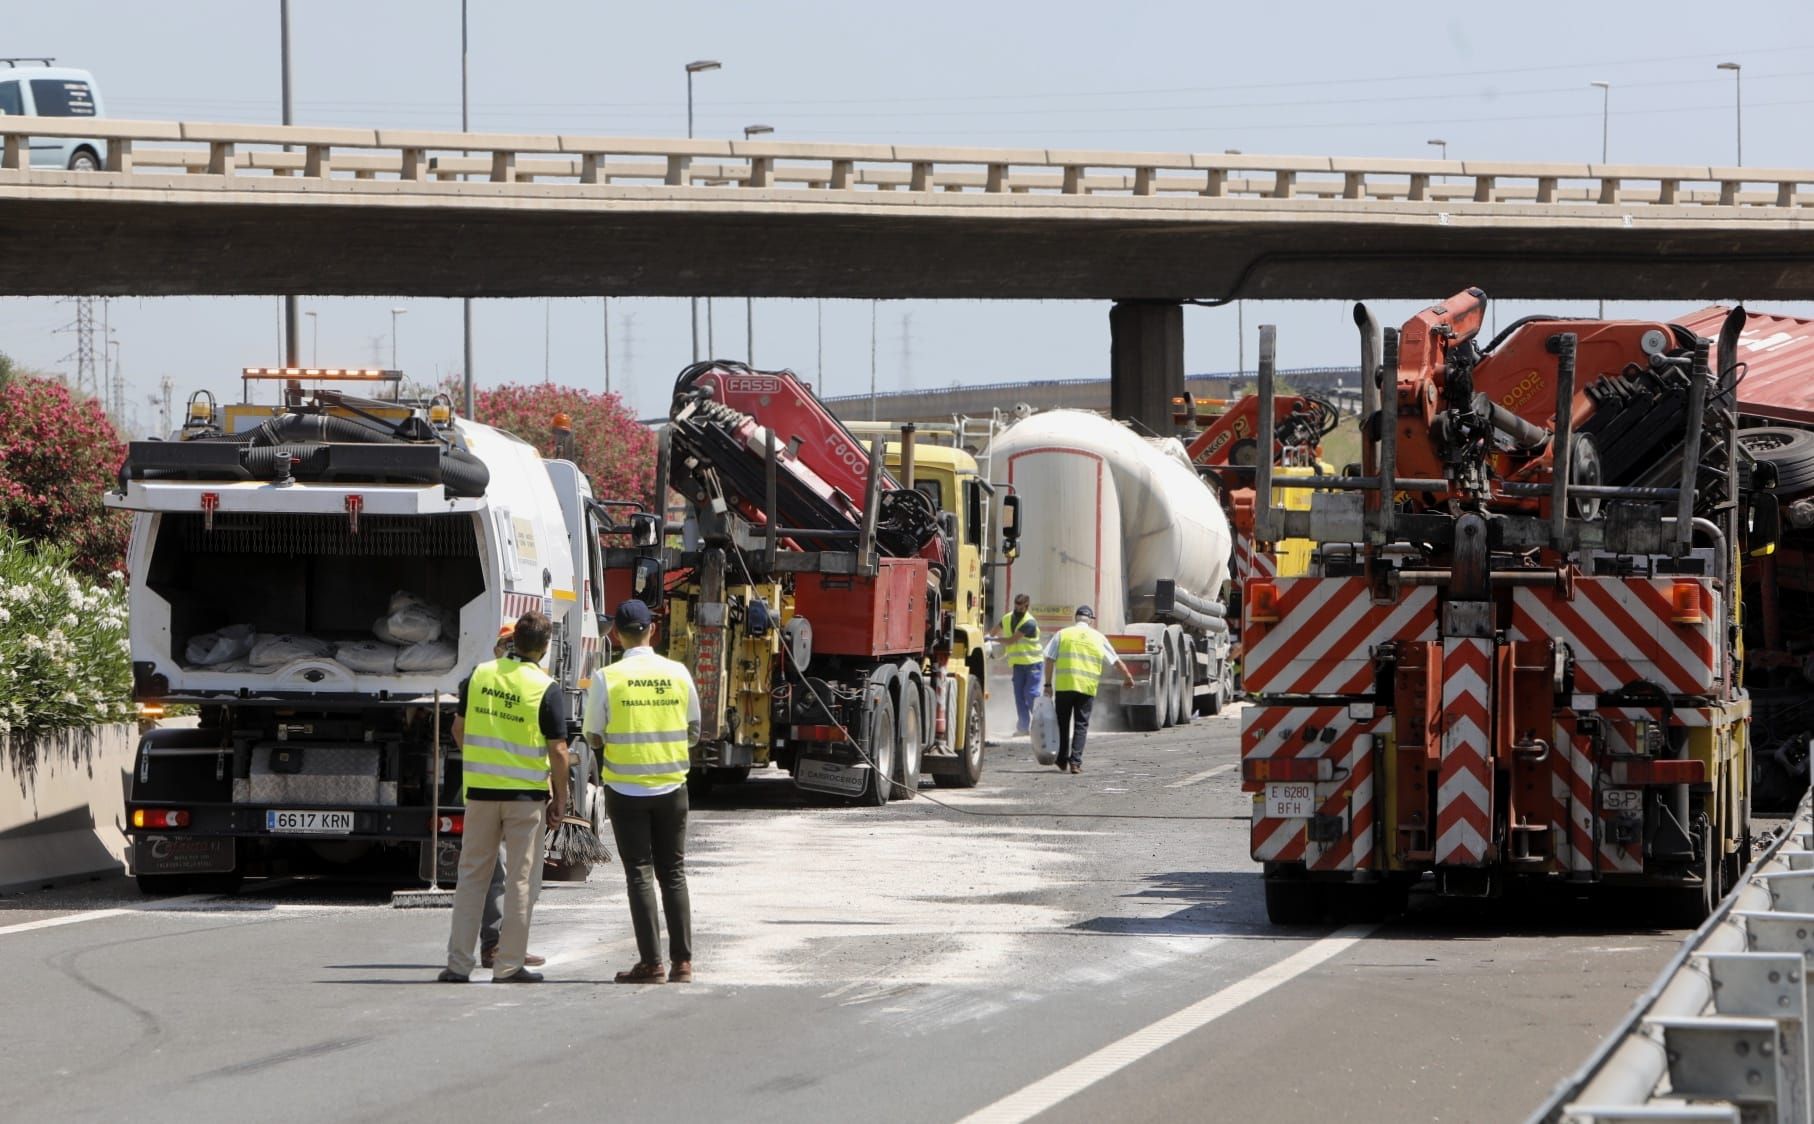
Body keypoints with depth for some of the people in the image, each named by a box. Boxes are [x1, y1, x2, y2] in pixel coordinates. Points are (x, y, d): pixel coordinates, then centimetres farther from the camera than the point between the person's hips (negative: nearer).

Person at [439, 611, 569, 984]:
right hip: (526, 793, -3)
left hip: (480, 789, 3)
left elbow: (459, 729, 11)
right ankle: (508, 965, 4)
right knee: (521, 880, 4)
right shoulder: (545, 688, -11)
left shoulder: (479, 676, 1)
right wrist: (560, 796, 2)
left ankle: (458, 963, 7)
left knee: (471, 876, 11)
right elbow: (557, 750, -10)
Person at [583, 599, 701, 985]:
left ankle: (651, 963, -2)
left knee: (640, 874, 1)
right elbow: (693, 733, 7)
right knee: (673, 873, 10)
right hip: (671, 787, 3)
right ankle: (682, 961, 7)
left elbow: (594, 737, -3)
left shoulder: (607, 678, -10)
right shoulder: (678, 674, -1)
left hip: (626, 789, -3)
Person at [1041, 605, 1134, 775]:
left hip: (1064, 685, 0)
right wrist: (1128, 678, 29)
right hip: (1087, 688, 0)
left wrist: (1048, 684, 5)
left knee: (1062, 723, 13)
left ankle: (1062, 761, 17)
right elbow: (1116, 661, 16)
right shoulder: (1098, 638, 9)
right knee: (1081, 725, 5)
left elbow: (1049, 660, 1)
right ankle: (1076, 762, -5)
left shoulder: (1062, 635, 6)